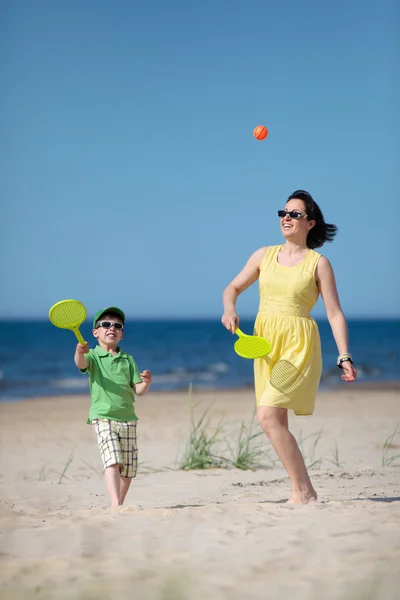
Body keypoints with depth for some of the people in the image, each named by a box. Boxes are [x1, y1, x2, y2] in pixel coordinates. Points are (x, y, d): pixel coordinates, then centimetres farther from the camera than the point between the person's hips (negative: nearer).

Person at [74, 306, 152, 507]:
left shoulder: (128, 360, 13)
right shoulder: (93, 356, 2)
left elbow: (138, 390, 8)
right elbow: (81, 364, -24)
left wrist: (146, 382, -15)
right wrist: (79, 352, -47)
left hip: (127, 418, 4)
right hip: (103, 417, -4)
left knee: (128, 468, 6)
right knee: (112, 460, -22)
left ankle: (119, 504, 23)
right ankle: (115, 505, -29)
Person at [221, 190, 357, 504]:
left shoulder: (318, 263, -2)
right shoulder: (264, 255, 10)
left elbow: (335, 313, -4)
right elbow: (233, 287, 17)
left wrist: (344, 356, -12)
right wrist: (230, 308, -5)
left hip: (298, 344, -6)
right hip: (265, 342, 6)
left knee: (268, 416, -18)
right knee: (277, 422, 7)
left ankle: (304, 492, -9)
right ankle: (302, 492, 18)